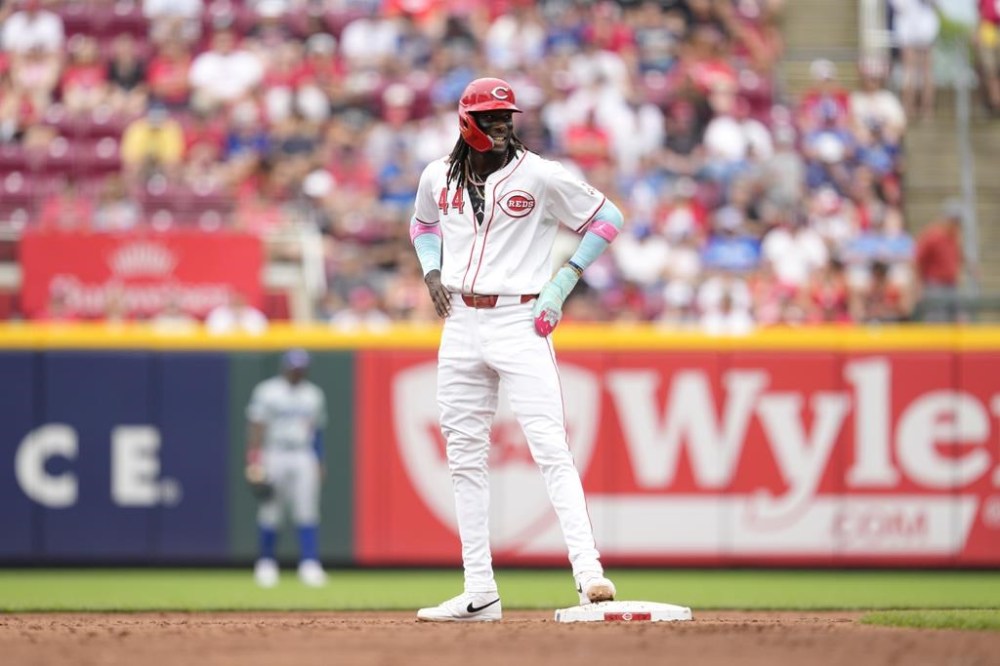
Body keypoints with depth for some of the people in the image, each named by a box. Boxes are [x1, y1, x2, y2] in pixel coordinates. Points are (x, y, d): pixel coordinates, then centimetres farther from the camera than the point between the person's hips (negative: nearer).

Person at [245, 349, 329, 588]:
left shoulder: (314, 395, 13)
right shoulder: (266, 392, -1)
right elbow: (256, 426, -6)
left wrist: (319, 463, 14)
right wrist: (254, 459, -15)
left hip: (304, 458, 3)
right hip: (273, 457, -3)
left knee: (307, 512, -5)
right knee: (270, 512, 0)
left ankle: (310, 564, -8)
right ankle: (266, 564, 11)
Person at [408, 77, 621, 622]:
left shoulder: (538, 176, -7)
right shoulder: (438, 177, 7)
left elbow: (606, 218, 0)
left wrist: (562, 285, -6)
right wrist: (432, 270, 8)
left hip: (519, 322, -5)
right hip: (461, 324, 5)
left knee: (550, 449, -15)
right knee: (465, 457, 6)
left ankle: (588, 571, -21)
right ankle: (479, 592, 10)